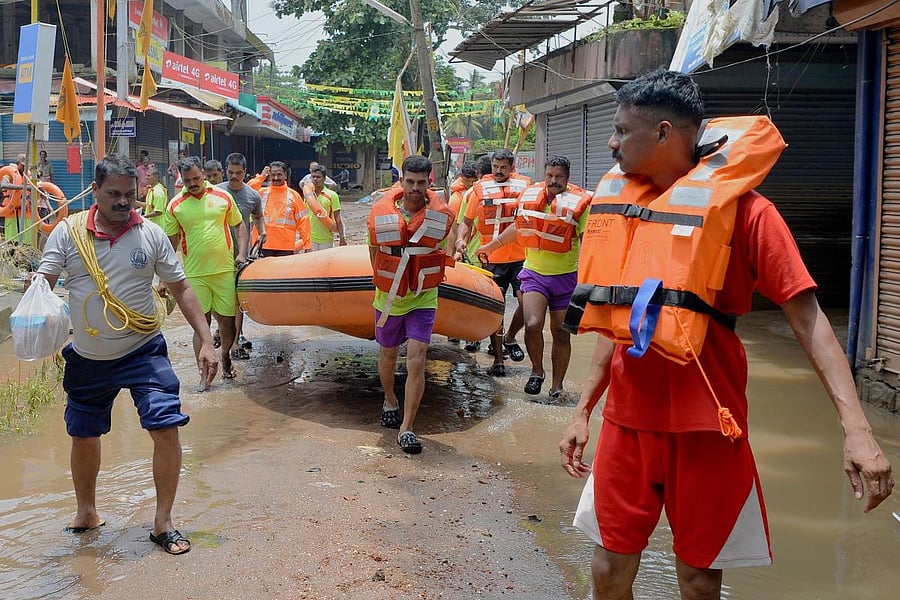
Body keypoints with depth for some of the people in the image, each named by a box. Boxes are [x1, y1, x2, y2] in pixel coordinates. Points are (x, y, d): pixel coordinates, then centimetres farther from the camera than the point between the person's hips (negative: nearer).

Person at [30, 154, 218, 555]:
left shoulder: (150, 234, -4)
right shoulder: (69, 232, -5)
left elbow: (181, 289, 0)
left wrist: (205, 341, -6)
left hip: (144, 352, -1)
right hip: (87, 357, 2)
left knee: (166, 427, -12)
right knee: (83, 436, 14)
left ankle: (163, 522, 4)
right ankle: (86, 512, 39)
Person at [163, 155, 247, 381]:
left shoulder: (223, 197, 4)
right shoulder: (175, 206, 2)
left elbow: (240, 225, 14)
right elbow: (171, 243, 7)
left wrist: (241, 254, 1)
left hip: (225, 270, 1)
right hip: (194, 275, -1)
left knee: (227, 320, 6)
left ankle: (226, 357, 32)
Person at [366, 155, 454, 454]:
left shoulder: (442, 215, -11)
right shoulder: (380, 212, -11)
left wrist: (423, 279, 9)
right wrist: (383, 280, 12)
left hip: (423, 298, -1)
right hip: (387, 297, 2)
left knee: (416, 361, -12)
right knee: (387, 354, 19)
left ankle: (406, 428, -5)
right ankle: (390, 401, 48)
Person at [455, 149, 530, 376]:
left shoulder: (524, 185, 4)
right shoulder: (481, 188, 3)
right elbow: (467, 221, 10)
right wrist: (461, 239, -8)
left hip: (520, 257, 1)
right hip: (492, 258, 0)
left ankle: (510, 338, 23)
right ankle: (498, 360, 14)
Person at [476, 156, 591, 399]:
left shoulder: (578, 202, -8)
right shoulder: (529, 196, 3)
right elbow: (518, 226, 20)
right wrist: (491, 245, 28)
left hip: (565, 276, -2)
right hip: (534, 273, 2)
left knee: (560, 332, 5)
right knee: (532, 324, -17)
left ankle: (556, 386, 20)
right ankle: (537, 370, 9)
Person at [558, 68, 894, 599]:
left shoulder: (741, 209, -11)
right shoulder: (621, 202, 7)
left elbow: (807, 317, -13)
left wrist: (856, 428, -22)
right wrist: (583, 410, 14)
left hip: (704, 423, -5)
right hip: (627, 417, 5)